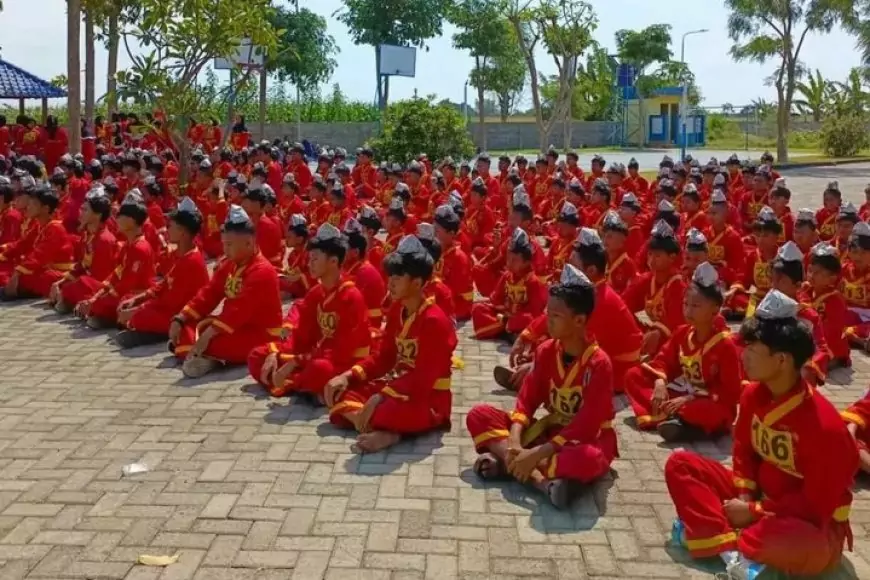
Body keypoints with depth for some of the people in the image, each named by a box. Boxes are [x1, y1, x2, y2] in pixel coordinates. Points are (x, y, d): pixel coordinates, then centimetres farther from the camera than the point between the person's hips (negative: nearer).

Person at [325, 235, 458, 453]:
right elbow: (383, 356, 11)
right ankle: (387, 432, -22)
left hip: (429, 397, -9)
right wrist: (348, 375, -4)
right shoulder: (397, 310, 5)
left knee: (383, 410, -42)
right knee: (339, 391, -6)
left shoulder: (435, 321, -20)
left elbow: (424, 378, -25)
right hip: (399, 384, 9)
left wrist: (380, 398, -31)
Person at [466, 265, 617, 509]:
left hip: (586, 439, -6)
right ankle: (542, 481, -31)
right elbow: (526, 399, -5)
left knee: (588, 460, -43)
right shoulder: (546, 351, -3)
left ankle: (506, 464, -28)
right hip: (551, 429, 6)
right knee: (478, 415, -12)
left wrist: (537, 454, -31)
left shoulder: (598, 363, -20)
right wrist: (513, 442, -23)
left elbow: (587, 425, -25)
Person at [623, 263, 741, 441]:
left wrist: (690, 399, -23)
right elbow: (664, 360, 8)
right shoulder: (682, 333, 1)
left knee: (715, 413, -45)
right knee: (633, 375, -5)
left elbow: (731, 393, -19)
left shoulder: (725, 345, -17)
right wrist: (660, 382, -16)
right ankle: (666, 414, -25)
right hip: (682, 393, 7)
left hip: (709, 403, -7)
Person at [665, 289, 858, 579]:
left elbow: (816, 504, -22)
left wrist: (754, 511, -18)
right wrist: (744, 495, -10)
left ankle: (715, 535, -21)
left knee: (810, 549, -43)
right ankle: (730, 549, -26)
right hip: (759, 494, 7)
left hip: (809, 520, -7)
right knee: (680, 463, -9)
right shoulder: (752, 394, -7)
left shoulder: (824, 425, -27)